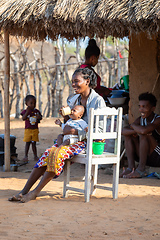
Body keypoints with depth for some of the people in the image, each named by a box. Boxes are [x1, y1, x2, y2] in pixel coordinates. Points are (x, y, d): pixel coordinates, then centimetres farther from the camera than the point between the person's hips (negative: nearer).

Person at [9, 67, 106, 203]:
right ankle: (24, 191, -22)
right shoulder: (72, 99, 14)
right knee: (49, 152, -20)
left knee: (58, 153, -29)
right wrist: (66, 116, -2)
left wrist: (77, 132, -21)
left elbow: (99, 130, -14)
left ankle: (35, 192, -24)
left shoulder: (98, 101, -8)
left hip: (89, 141, -6)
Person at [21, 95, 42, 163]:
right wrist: (27, 112, -30)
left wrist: (39, 117, -15)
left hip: (35, 130, 2)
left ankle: (35, 156, 13)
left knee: (34, 143, 7)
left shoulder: (37, 111, 4)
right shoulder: (25, 111, -6)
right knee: (27, 143, 0)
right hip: (28, 129, -2)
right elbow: (23, 118, -19)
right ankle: (26, 156, 6)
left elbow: (40, 118, 9)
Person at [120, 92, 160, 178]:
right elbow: (124, 131, -7)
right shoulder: (141, 119, 4)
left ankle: (141, 170, -23)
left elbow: (144, 130, -36)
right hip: (147, 158, 7)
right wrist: (136, 131, -26)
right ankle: (131, 167, -13)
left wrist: (133, 125, -14)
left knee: (144, 135, -28)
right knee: (128, 133, -2)